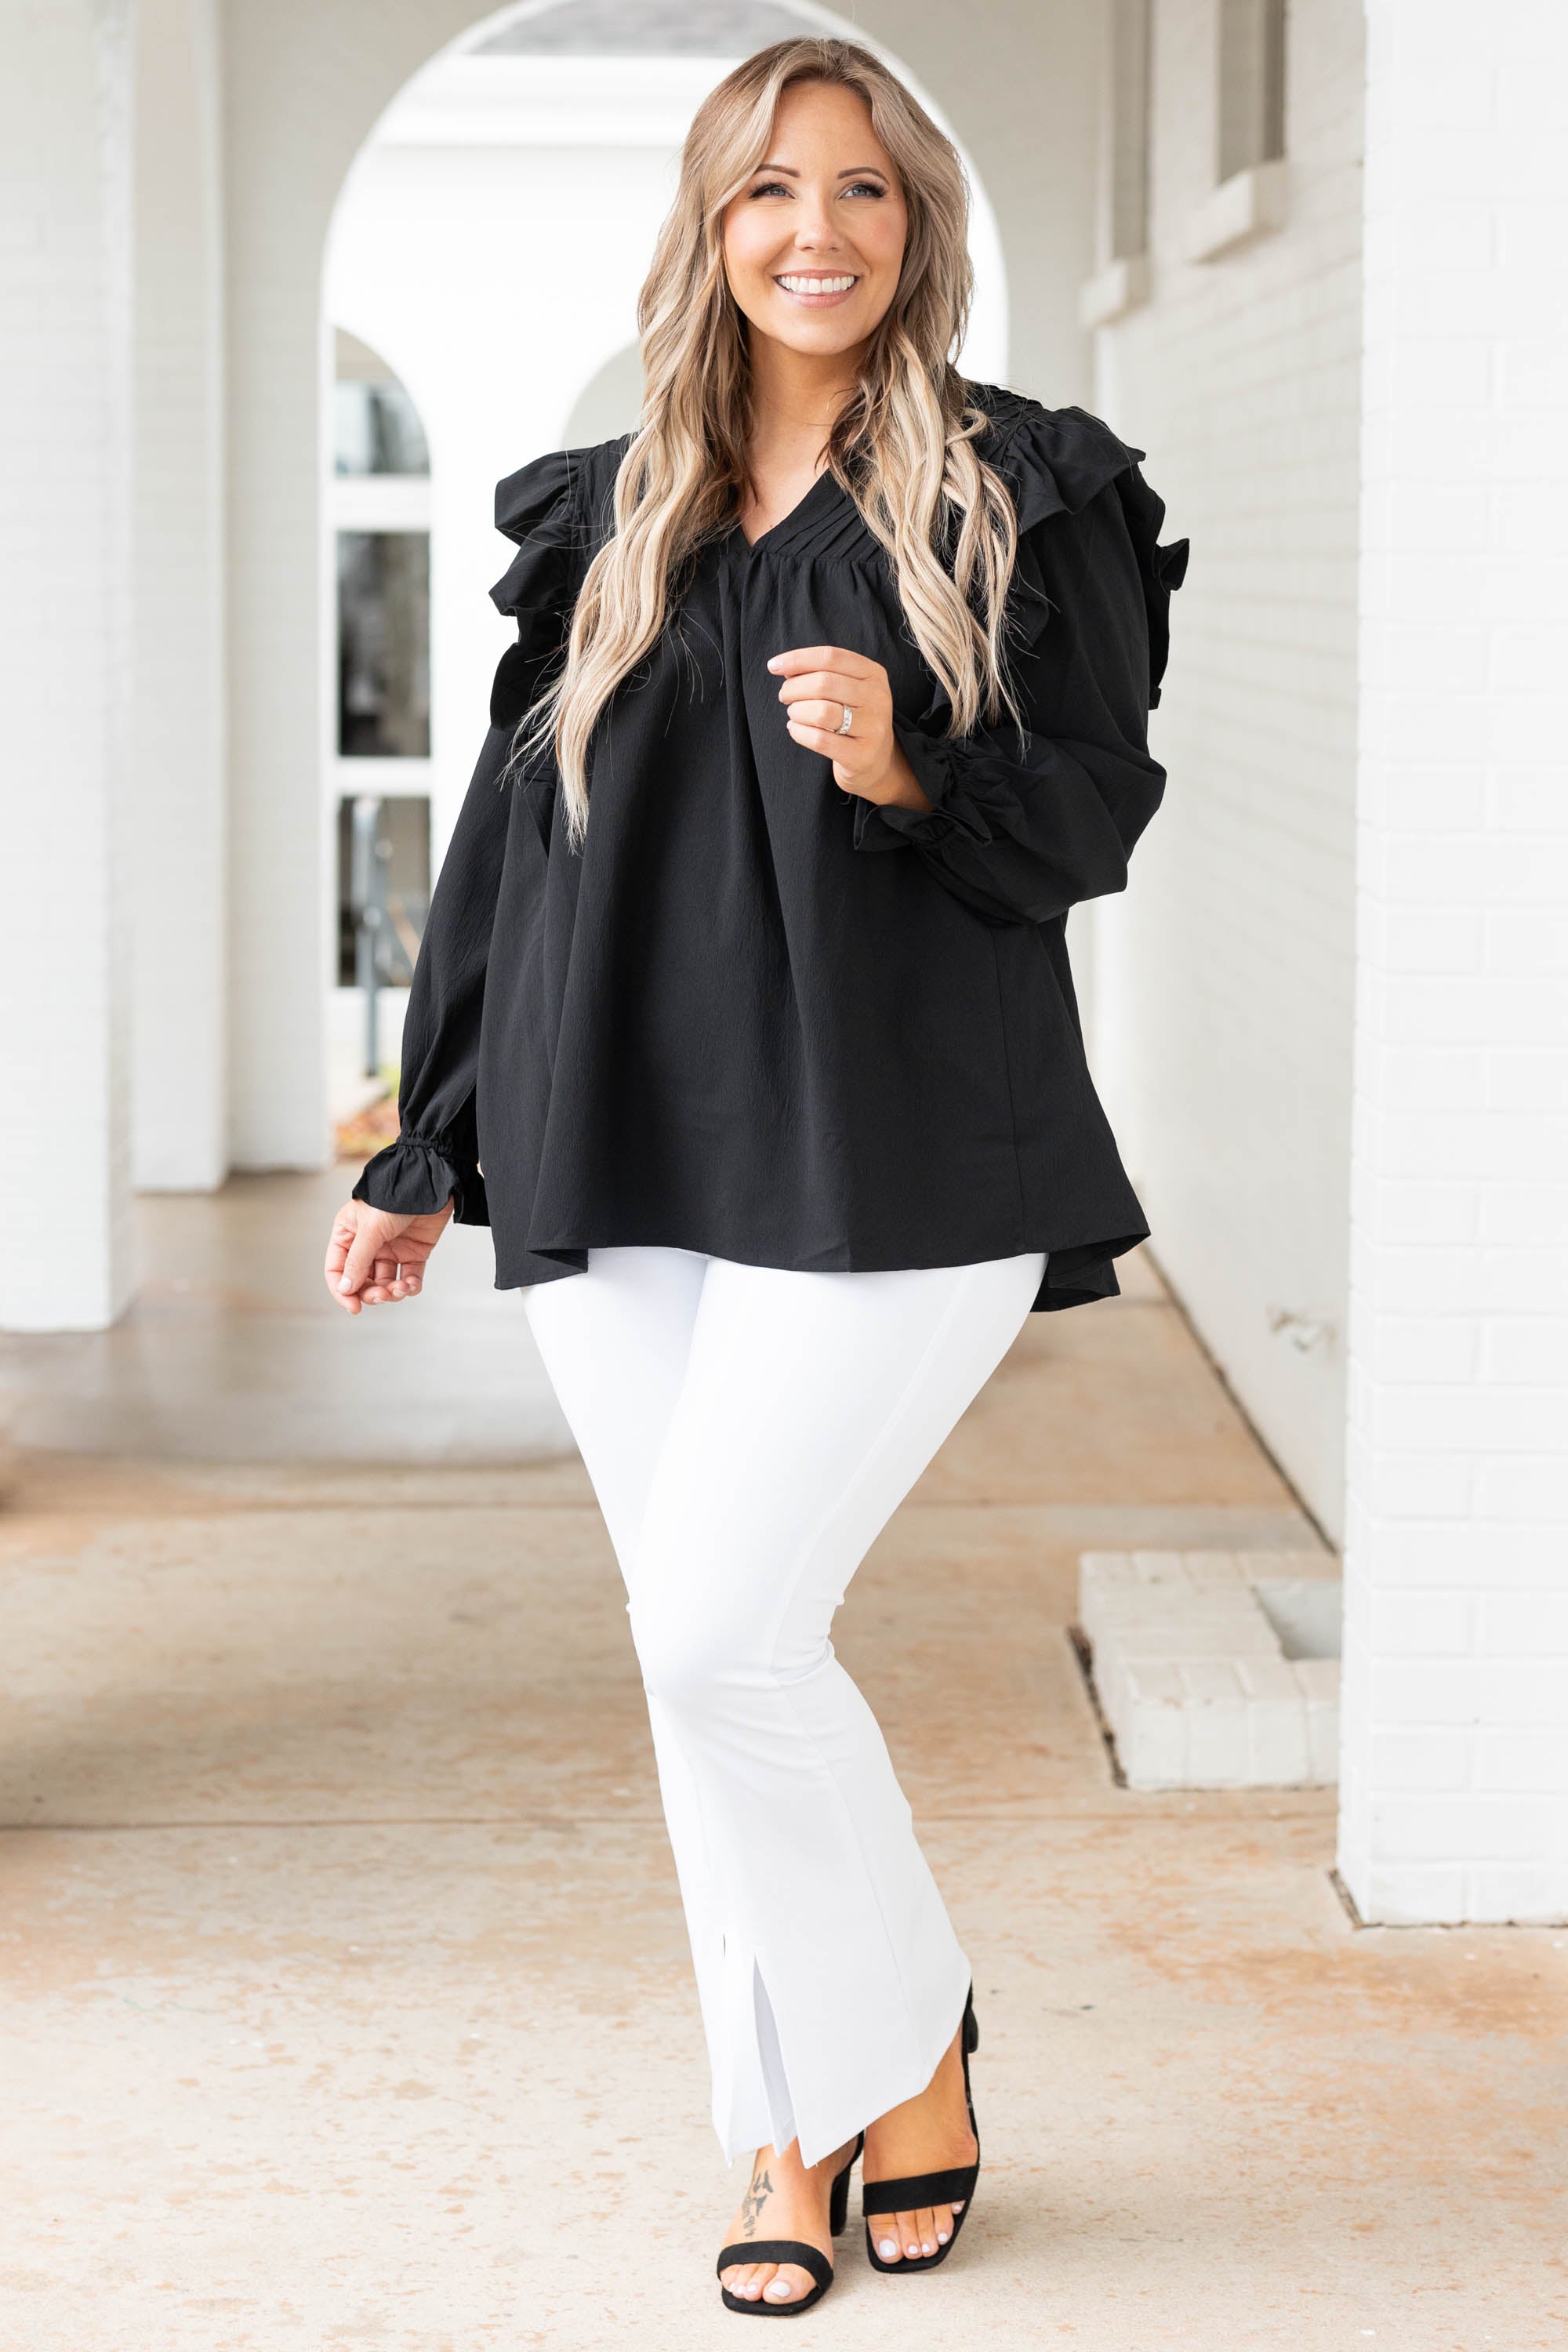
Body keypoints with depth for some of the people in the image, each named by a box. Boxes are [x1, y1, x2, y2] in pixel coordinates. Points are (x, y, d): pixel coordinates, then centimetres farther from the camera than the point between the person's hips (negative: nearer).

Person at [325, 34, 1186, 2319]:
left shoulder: (1028, 494, 2)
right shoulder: (607, 519, 13)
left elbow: (1098, 815, -1)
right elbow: (511, 833, 15)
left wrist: (908, 771, -21)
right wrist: (423, 1158, 16)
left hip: (891, 1160, -4)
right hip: (631, 1165, 4)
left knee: (723, 1631, -13)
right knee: (709, 1655, 4)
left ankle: (908, 2055, 10)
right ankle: (799, 2129, 18)